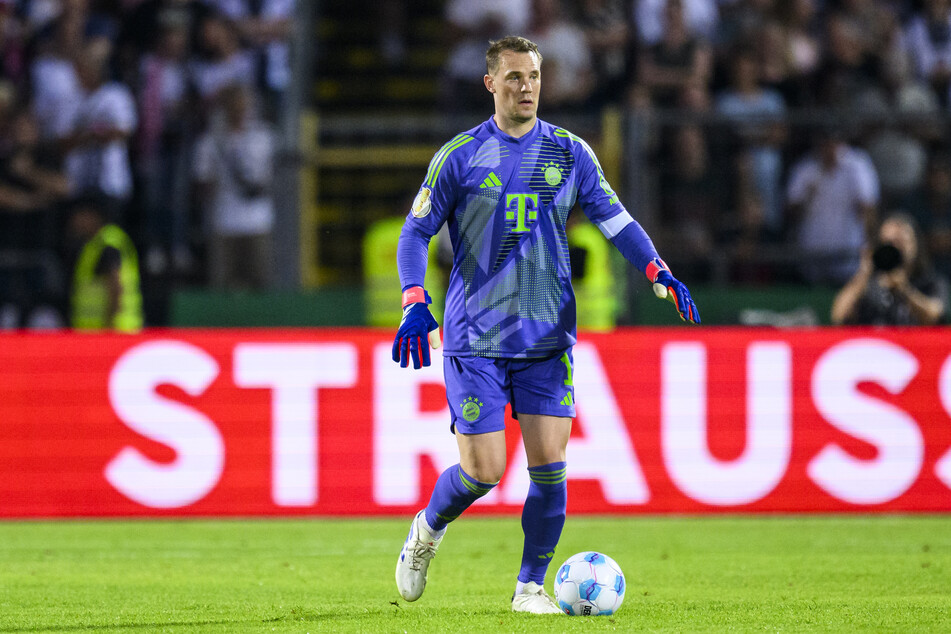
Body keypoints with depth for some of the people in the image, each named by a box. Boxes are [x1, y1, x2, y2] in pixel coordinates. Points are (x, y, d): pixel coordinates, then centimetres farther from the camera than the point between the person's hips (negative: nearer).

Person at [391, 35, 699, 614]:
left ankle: (531, 587, 7)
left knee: (549, 465, -7)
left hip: (548, 337, 2)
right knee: (483, 470, -6)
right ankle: (427, 530, 25)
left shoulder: (570, 154, 6)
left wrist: (657, 271, -9)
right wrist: (415, 302, -12)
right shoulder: (460, 156, -1)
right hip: (475, 338, -2)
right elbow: (416, 231, 2)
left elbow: (614, 218, 8)